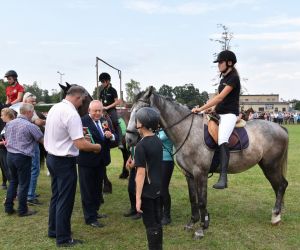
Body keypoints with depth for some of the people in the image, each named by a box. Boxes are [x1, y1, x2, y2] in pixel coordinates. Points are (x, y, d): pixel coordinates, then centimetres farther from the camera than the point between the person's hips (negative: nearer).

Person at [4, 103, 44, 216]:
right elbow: (43, 140, -7)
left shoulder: (9, 124, 6)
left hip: (10, 155, 7)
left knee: (13, 181, 19)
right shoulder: (30, 126, -16)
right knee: (23, 184, 4)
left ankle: (8, 207, 22)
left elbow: (6, 140, 15)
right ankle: (22, 210, 12)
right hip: (23, 157, -7)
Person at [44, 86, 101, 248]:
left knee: (56, 196, 20)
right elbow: (81, 145, -25)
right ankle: (63, 239, 15)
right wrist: (96, 147, -8)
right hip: (65, 161, -9)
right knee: (65, 200, 3)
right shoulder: (72, 114, -21)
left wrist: (77, 131, 17)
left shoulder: (54, 108, 6)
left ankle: (54, 230, 34)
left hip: (52, 157, 9)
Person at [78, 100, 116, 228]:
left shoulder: (105, 121, 7)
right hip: (87, 161, -7)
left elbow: (114, 137, 6)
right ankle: (90, 218, 12)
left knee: (97, 188, 20)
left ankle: (95, 211, 35)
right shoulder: (82, 121, -14)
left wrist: (111, 136, -15)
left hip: (101, 161, 7)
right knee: (88, 190, 4)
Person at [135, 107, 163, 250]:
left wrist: (138, 198, -19)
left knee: (150, 225, 3)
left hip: (147, 191, -8)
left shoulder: (141, 145, -19)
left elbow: (141, 173, -21)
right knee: (157, 222, 18)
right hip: (157, 188, 8)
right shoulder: (158, 141, 4)